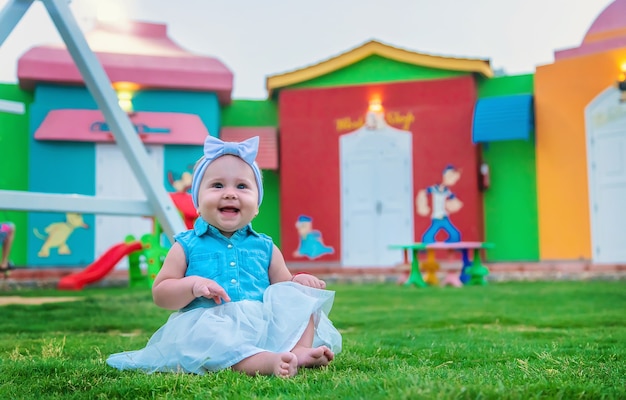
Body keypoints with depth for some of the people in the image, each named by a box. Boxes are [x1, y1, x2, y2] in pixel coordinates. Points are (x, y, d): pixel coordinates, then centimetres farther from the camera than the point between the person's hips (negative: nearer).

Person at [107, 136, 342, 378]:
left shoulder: (265, 248, 19)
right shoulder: (187, 246, 12)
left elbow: (283, 289, 22)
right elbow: (160, 294, 8)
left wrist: (299, 282, -2)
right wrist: (194, 285, -12)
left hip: (266, 326, 4)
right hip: (210, 326, -4)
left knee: (299, 296, -13)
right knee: (198, 336, -36)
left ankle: (300, 350, -34)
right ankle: (266, 362, -49)